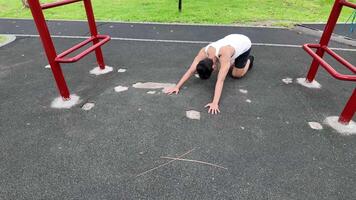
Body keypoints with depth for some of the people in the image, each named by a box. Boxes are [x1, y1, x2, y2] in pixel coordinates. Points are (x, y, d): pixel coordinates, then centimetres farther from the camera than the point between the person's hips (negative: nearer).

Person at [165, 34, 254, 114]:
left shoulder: (224, 55, -45)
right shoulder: (203, 52, -29)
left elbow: (220, 81, -50)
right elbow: (191, 71, -29)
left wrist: (215, 103, -55)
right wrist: (177, 86, -35)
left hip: (244, 43, -5)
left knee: (236, 74, -6)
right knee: (224, 69, 2)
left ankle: (249, 60, 22)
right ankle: (234, 60, 29)